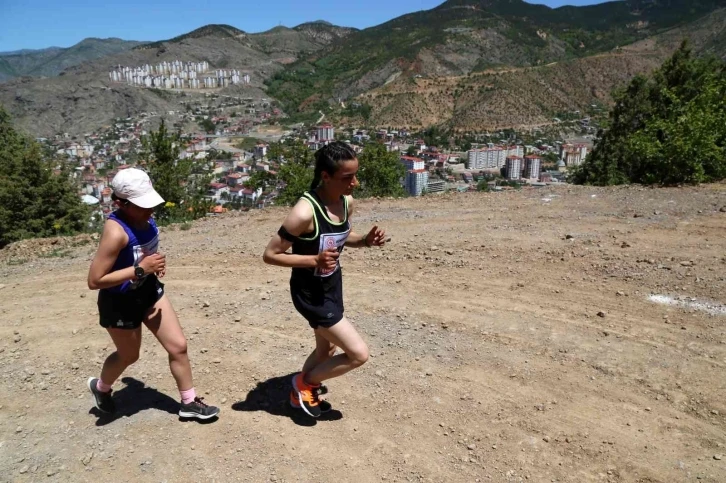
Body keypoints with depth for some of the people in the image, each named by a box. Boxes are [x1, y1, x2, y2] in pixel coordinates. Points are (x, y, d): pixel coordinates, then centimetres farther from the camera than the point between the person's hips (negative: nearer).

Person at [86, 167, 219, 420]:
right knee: (129, 355, 19)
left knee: (178, 345, 8)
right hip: (120, 302, -6)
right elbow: (94, 281, -29)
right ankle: (100, 387, 53)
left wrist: (155, 263, -3)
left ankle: (189, 402, 26)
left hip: (149, 290, 7)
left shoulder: (143, 218, -8)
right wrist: (140, 269, -30)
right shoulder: (116, 231, -31)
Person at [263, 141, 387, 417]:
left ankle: (301, 393, 51)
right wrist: (314, 260, -32)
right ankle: (304, 383, 20)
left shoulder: (347, 202, -7)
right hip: (310, 292, -8)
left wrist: (366, 240, -8)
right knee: (358, 354, -5)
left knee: (327, 349, 25)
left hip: (332, 285, 8)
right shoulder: (305, 212, -30)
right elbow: (270, 254, -22)